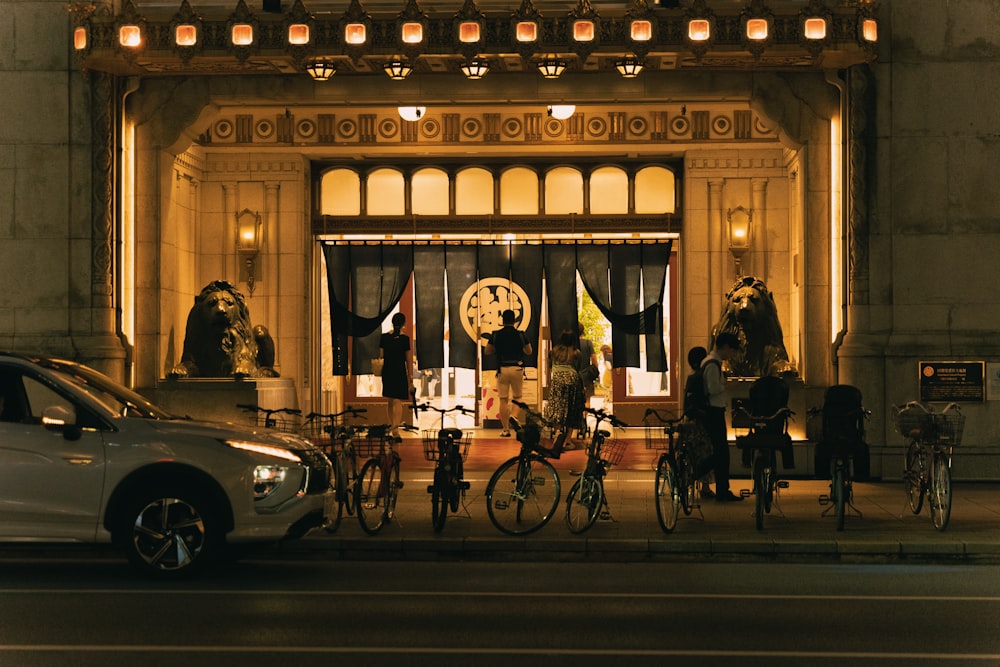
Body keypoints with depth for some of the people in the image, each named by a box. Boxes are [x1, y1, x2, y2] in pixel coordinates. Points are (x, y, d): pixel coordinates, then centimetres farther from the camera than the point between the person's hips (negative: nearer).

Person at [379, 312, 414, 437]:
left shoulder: (384, 337, 1)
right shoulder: (405, 338, -6)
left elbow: (380, 356, 3)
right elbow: (409, 360, -4)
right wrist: (411, 379, 1)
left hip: (387, 371, 3)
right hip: (400, 371, -3)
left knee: (391, 401, 16)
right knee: (397, 401, -5)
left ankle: (392, 427, 24)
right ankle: (395, 428, -20)